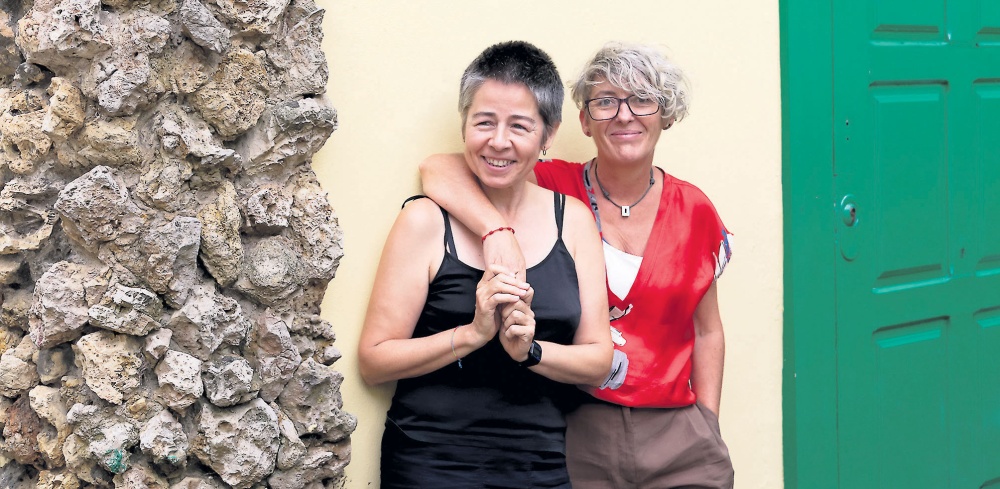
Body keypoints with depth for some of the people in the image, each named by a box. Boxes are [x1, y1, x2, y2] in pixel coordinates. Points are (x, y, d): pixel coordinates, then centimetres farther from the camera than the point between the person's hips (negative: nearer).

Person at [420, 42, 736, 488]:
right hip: (575, 435, -2)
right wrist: (498, 229, -30)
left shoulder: (694, 210, 5)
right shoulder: (557, 191, -3)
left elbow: (707, 331, 13)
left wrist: (710, 430, 7)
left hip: (676, 437, 2)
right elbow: (438, 169, -14)